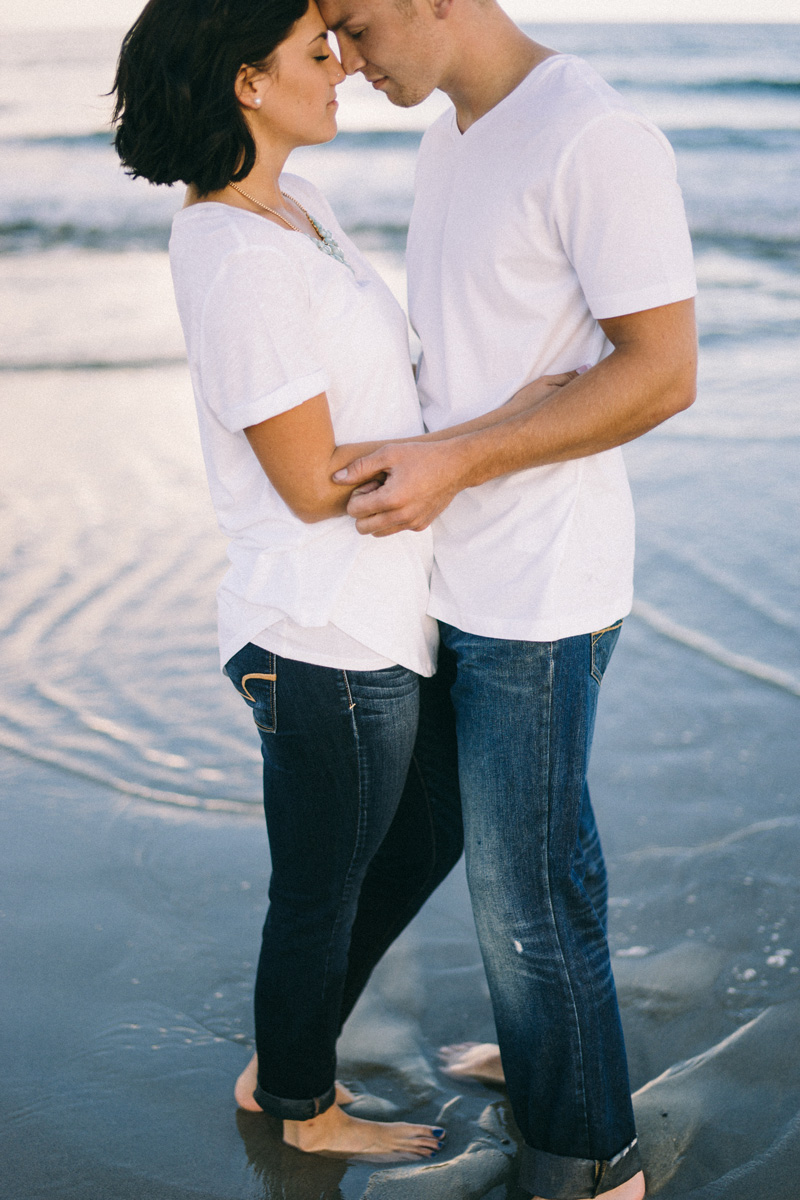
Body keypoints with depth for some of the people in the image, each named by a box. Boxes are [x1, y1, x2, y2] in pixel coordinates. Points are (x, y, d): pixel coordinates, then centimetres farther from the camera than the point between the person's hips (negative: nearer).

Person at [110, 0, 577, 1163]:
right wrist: (504, 423, -16)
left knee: (434, 829, 24)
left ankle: (283, 1064, 40)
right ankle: (306, 1109, 39)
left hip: (383, 615, 10)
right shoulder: (238, 260, -23)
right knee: (324, 890, 12)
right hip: (326, 640, -10)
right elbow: (313, 483, -22)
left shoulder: (293, 206, 7)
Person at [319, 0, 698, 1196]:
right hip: (460, 575, 8)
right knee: (509, 845, 23)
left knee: (528, 886, 3)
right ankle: (538, 1050, 44)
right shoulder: (451, 135, 9)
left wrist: (456, 464, -23)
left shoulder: (596, 139, -19)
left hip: (540, 595, -8)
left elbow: (663, 371, -21)